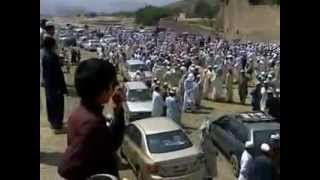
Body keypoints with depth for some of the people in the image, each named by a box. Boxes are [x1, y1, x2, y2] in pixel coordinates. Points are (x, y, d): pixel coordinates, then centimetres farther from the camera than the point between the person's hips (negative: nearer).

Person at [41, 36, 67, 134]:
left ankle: (53, 122, 34)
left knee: (50, 103, 19)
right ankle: (57, 126, 11)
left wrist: (45, 80, 19)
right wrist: (61, 86, -18)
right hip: (55, 84, -9)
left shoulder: (44, 55, 3)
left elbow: (44, 71, 11)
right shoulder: (52, 56, -24)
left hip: (48, 83, 9)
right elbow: (57, 72, -22)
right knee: (57, 104, 2)